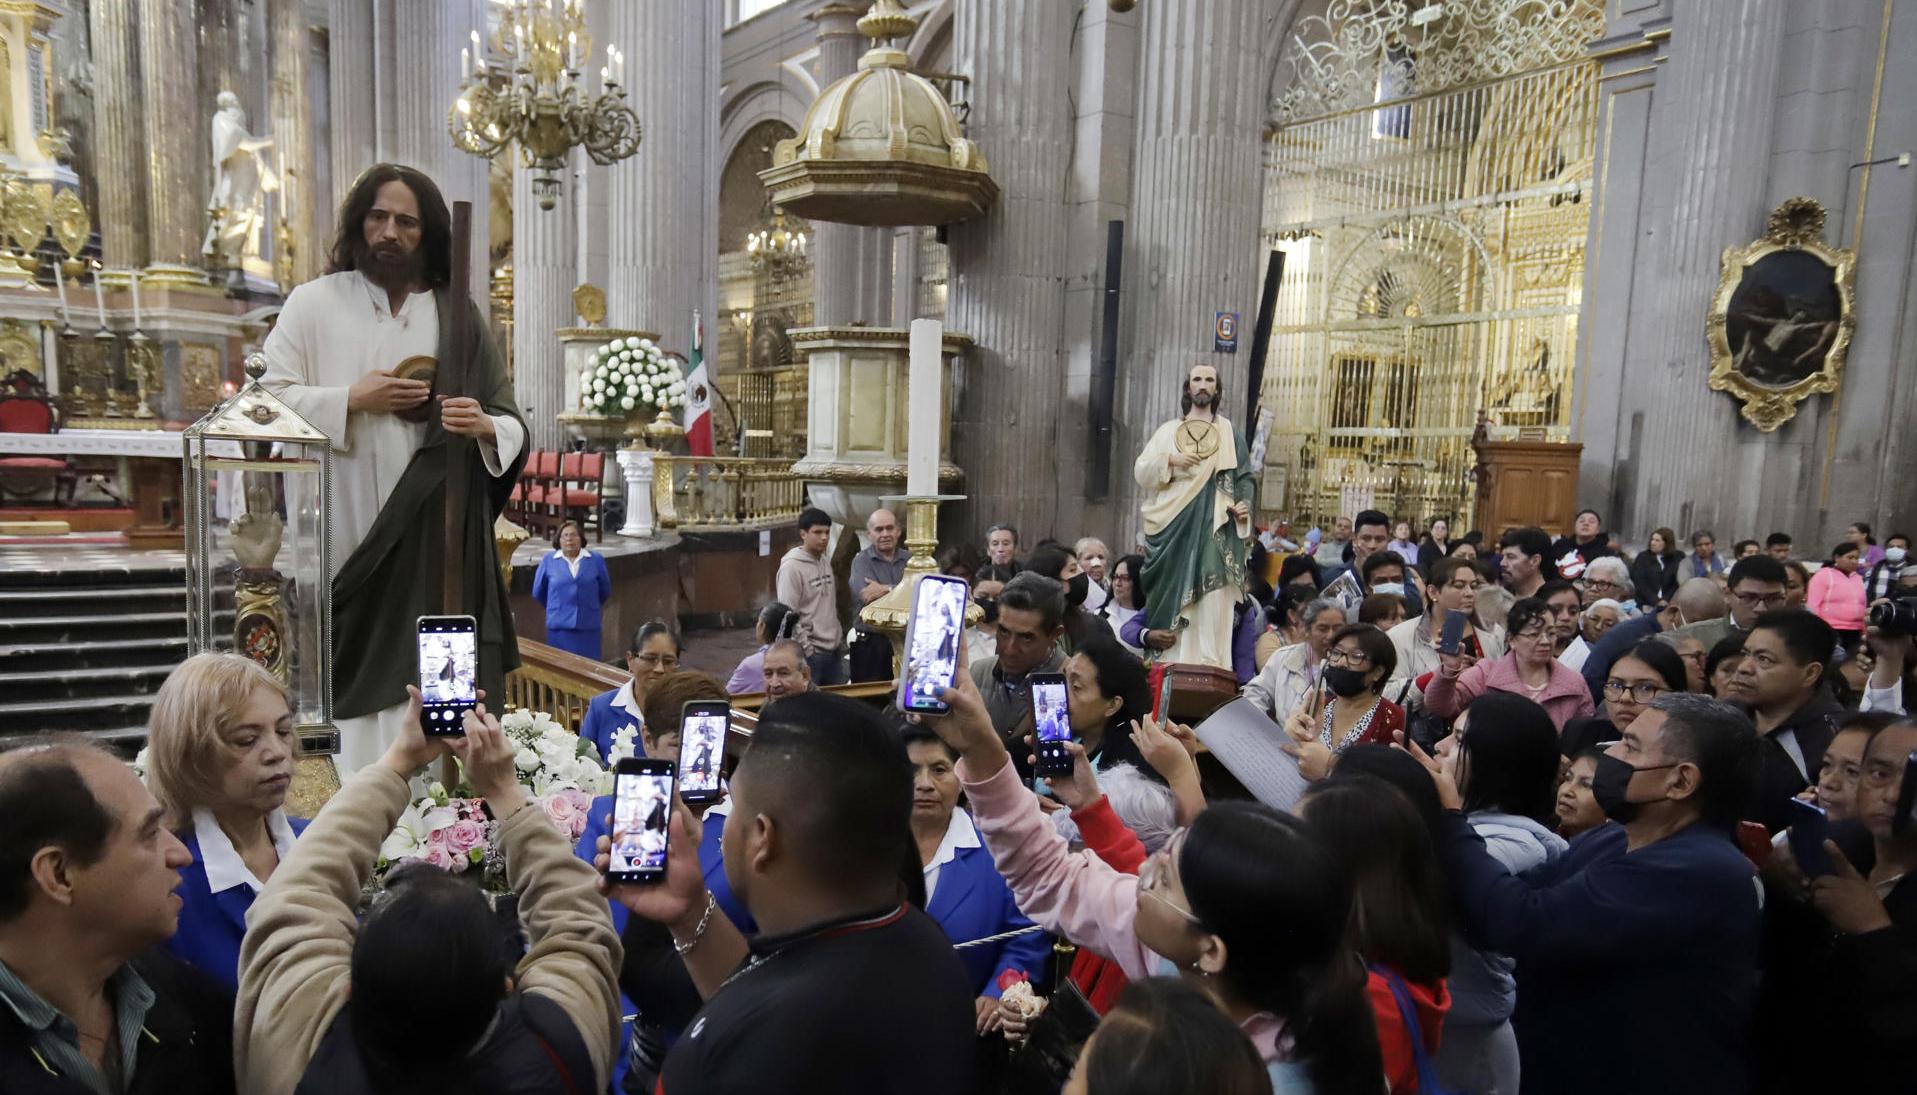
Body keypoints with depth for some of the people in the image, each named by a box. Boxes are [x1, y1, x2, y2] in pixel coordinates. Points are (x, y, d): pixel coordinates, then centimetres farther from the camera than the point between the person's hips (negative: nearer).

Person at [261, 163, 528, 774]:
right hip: (342, 535, -1)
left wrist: (485, 426, -13)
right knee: (348, 678, -3)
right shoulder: (315, 303, 8)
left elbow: (513, 426, 9)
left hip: (432, 537, 1)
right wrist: (353, 400, -10)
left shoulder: (457, 315, 11)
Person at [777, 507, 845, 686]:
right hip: (810, 653, -7)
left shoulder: (826, 563, 12)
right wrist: (806, 649, -16)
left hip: (833, 651, 8)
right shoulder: (791, 567, -12)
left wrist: (840, 639, 14)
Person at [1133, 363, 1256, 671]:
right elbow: (1140, 472, 8)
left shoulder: (1230, 432, 14)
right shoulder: (1168, 431, 15)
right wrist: (1168, 459, -8)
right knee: (1173, 594, -3)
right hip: (1174, 526, 1)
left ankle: (1210, 664, -11)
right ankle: (1170, 663, 0)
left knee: (1212, 597, -10)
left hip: (1216, 527, -1)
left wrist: (1245, 505, -11)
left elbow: (1245, 477, 7)